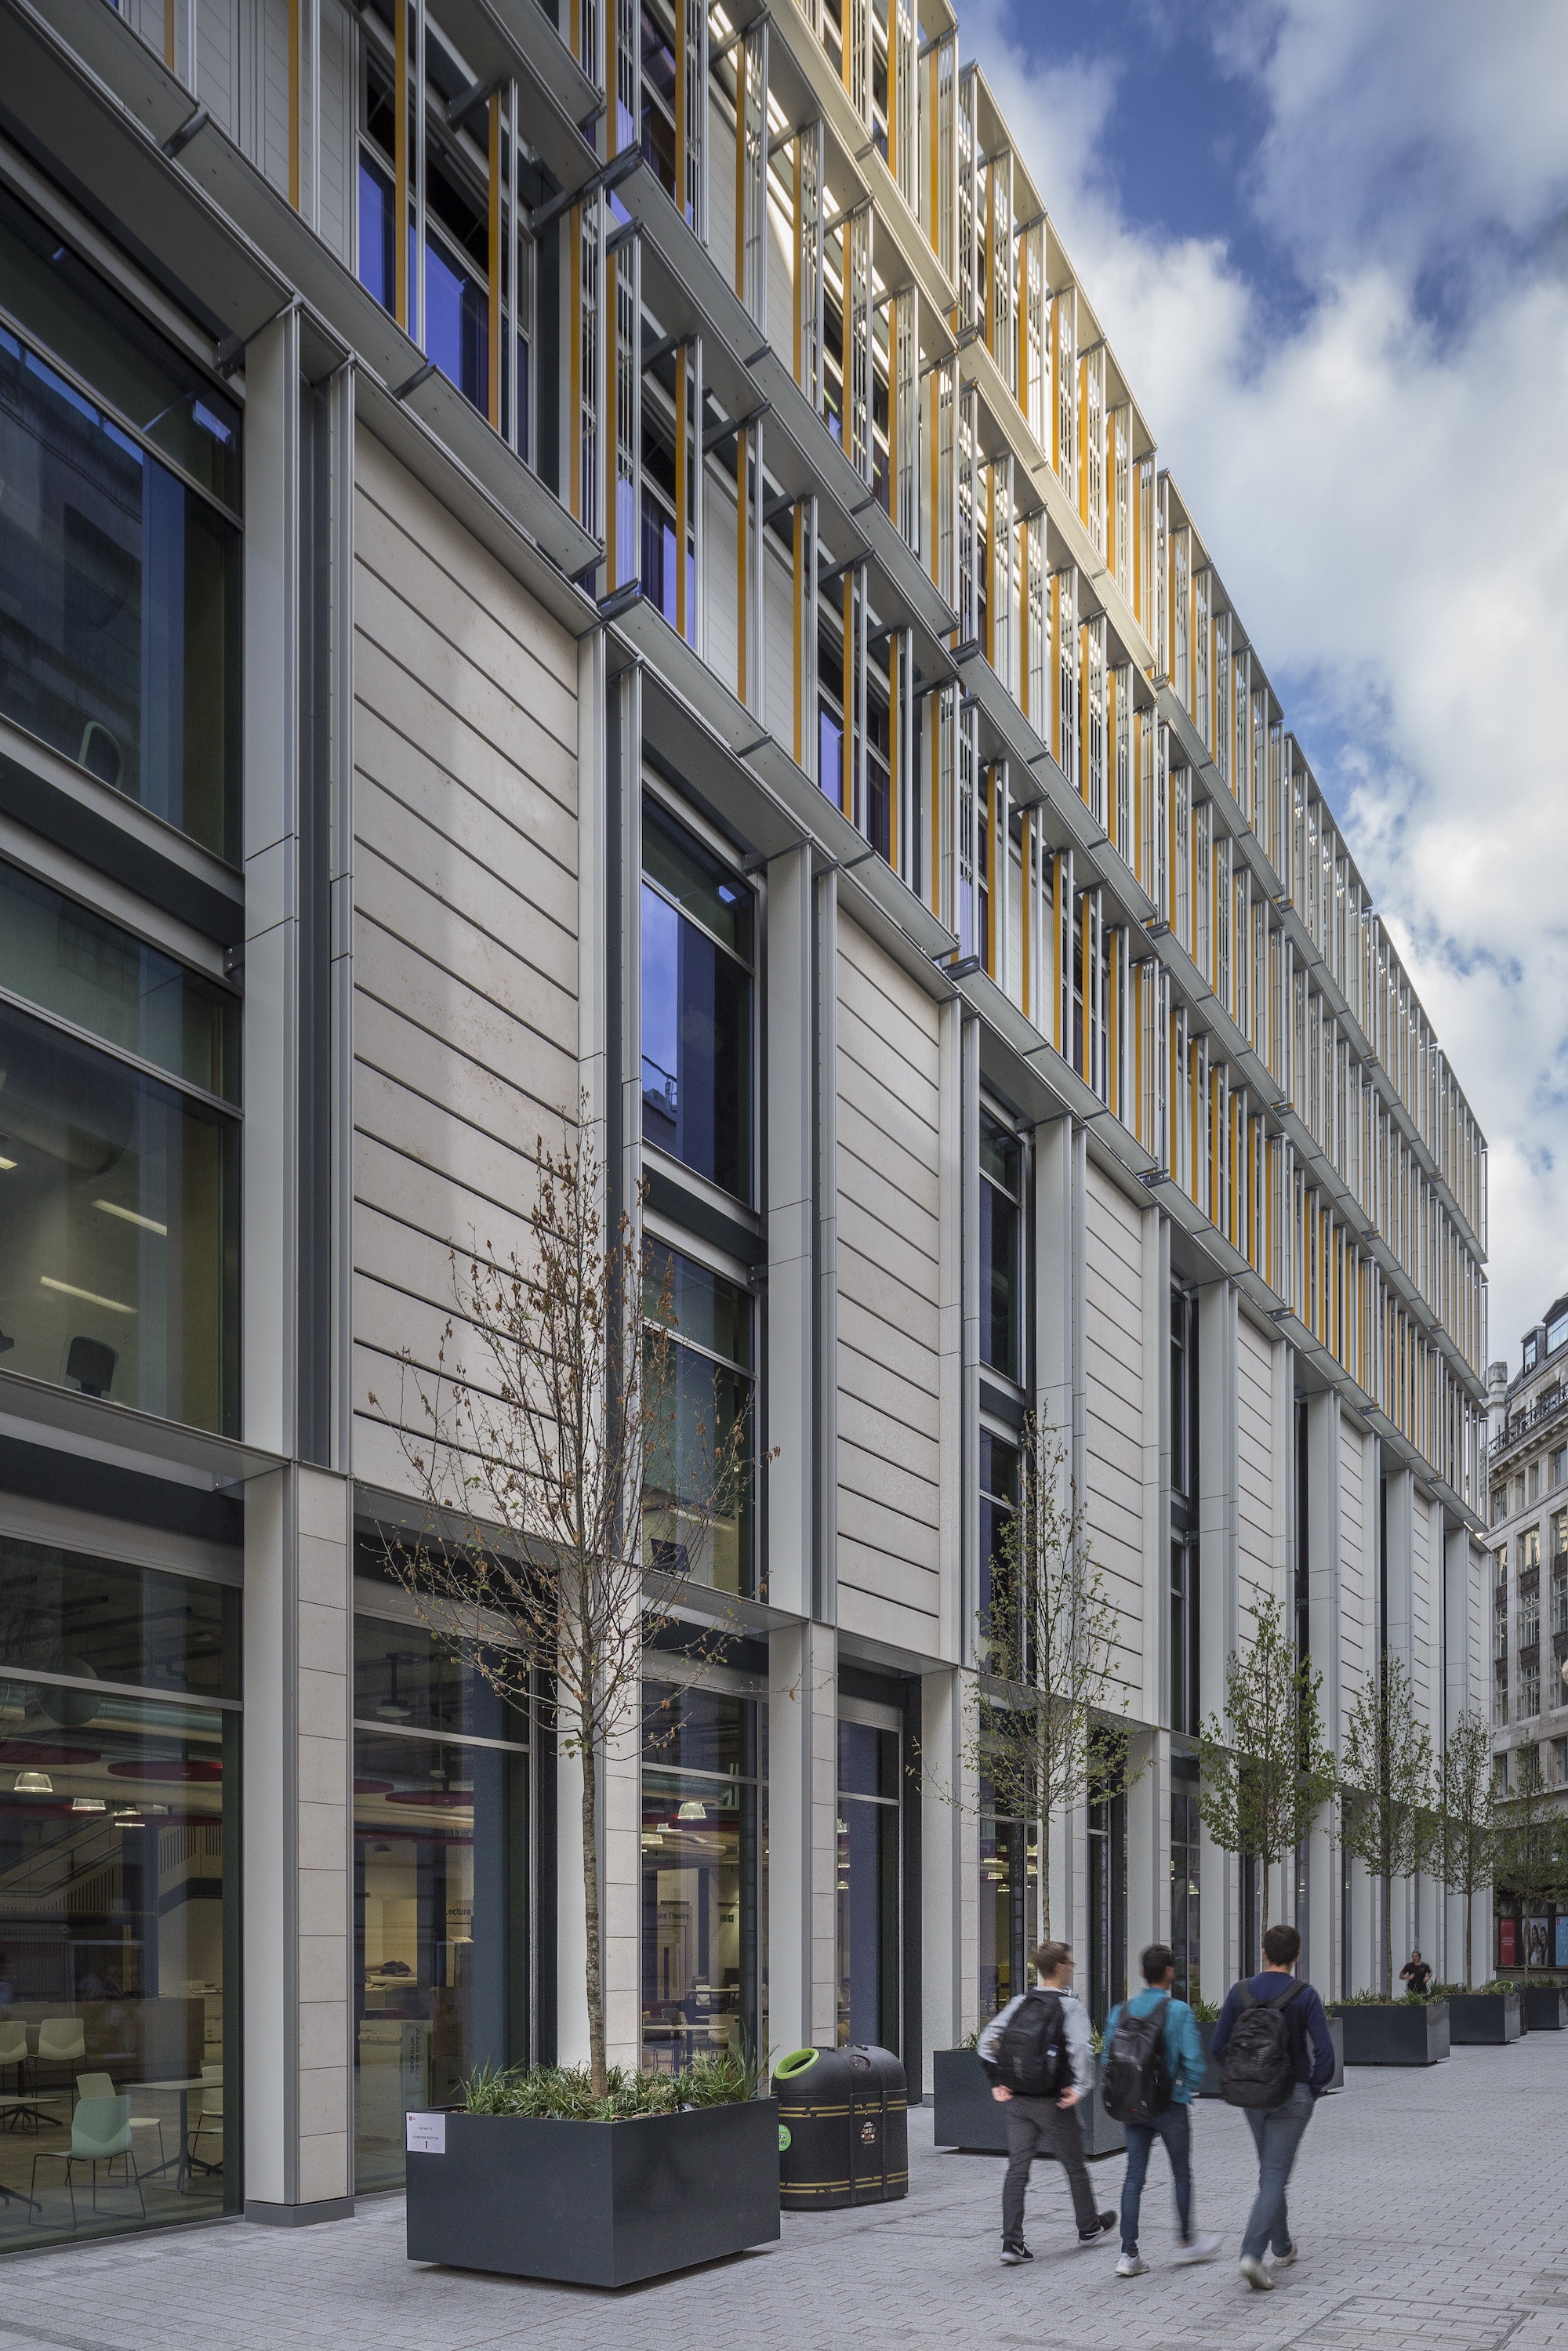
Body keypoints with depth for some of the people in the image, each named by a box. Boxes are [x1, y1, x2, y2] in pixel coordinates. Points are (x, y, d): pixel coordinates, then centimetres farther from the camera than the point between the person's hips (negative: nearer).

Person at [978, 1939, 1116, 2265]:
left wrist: (997, 2083, 5)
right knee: (1075, 2166, 16)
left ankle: (1012, 2241, -3)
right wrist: (1081, 2087, -17)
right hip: (1052, 2101, -4)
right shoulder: (1070, 2006, -10)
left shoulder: (1020, 2002, 6)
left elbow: (987, 2040, 3)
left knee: (1017, 2168, 4)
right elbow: (1080, 2050, -23)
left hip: (1017, 2100, 4)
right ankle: (1089, 2228, 33)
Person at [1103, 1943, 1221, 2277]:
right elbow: (1193, 2059, -16)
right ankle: (1187, 2243, 28)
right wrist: (1191, 2088, 4)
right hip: (1170, 2105, -4)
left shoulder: (1121, 2010, 1)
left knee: (1134, 2177, 5)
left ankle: (1129, 2254, 1)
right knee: (1182, 2173, 15)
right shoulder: (1179, 2012, -12)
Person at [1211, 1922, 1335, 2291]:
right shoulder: (1304, 1995, -11)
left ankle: (1282, 2247, 33)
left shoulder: (1240, 1992, -2)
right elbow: (1323, 2050, -14)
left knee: (1270, 2170, 21)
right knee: (1275, 2175, -2)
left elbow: (1219, 2046, 0)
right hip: (1292, 2096, -3)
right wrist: (1315, 2090, 1)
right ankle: (1253, 2253, -17)